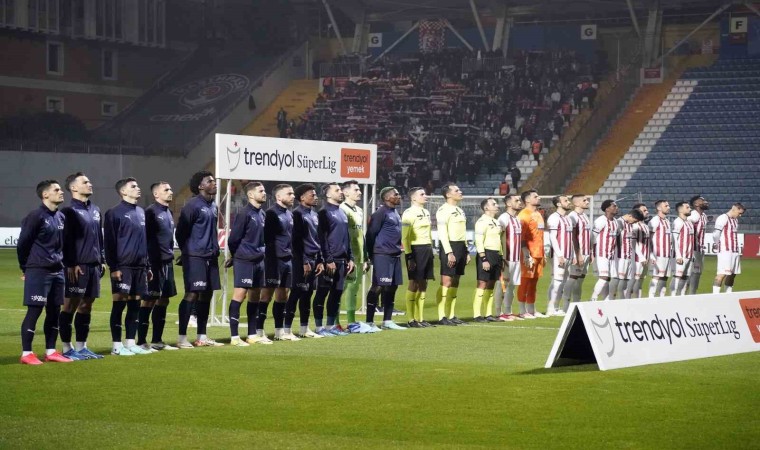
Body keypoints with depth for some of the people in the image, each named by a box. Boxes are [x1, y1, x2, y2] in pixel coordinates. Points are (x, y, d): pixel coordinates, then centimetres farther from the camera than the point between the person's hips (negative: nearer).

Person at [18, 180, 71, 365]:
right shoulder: (36, 216, -12)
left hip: (57, 271, 7)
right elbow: (22, 244, -9)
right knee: (34, 310, -5)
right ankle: (26, 353, 0)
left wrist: (60, 263, 13)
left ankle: (51, 352, 17)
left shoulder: (61, 217, 11)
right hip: (38, 271, -7)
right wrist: (26, 268, 0)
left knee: (54, 311, 9)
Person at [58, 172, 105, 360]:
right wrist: (71, 265, -18)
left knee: (86, 306, 10)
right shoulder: (69, 211, -8)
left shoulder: (95, 210, 16)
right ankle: (67, 349, 2)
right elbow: (65, 241, -13)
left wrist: (102, 260, 17)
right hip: (76, 266, -7)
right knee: (70, 305, -2)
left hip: (93, 265, 8)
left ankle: (81, 347, 16)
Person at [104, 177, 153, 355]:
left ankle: (131, 343, 14)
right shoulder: (114, 213, -5)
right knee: (119, 303, -4)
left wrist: (148, 266, 16)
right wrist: (113, 267, -15)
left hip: (139, 267, 7)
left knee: (135, 304, 8)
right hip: (122, 267, -7)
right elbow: (109, 242, -9)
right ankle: (116, 345, 0)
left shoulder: (141, 212, 16)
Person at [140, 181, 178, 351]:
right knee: (149, 301, -6)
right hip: (154, 263, -8)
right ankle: (141, 341, -2)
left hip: (167, 263, 8)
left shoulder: (168, 213, 16)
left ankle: (157, 340, 17)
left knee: (163, 300, 10)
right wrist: (147, 264, -17)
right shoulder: (150, 212, -10)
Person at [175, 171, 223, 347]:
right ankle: (182, 338, -6)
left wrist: (215, 249, 15)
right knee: (192, 294, -9)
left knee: (206, 295, 10)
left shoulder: (213, 206, 14)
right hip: (195, 258, -8)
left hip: (210, 258, 8)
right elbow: (181, 231, -9)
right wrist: (187, 251, 0)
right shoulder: (192, 205, -11)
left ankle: (202, 337, 17)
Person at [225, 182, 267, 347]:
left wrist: (261, 252, 11)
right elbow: (233, 238, -10)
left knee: (254, 297, 11)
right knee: (239, 295, -8)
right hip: (244, 261, -8)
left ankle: (252, 335, 17)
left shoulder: (262, 214, 12)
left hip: (259, 261, 8)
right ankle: (234, 337, -7)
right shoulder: (244, 214, -12)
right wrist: (234, 257, 2)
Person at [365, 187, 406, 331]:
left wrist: (399, 247, 16)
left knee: (392, 287, 10)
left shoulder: (396, 213, 18)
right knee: (378, 287, -8)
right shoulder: (381, 213, -10)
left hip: (395, 255, 9)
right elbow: (371, 233, -12)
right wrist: (371, 254, -10)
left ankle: (387, 321, 18)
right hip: (382, 255, -9)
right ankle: (369, 322, -5)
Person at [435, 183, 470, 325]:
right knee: (446, 283, -9)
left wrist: (466, 251, 18)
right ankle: (442, 317, -9)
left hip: (461, 247, 9)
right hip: (450, 246, -9)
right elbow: (442, 233, -15)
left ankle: (452, 315, 13)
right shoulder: (443, 210, -9)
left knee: (455, 283, 9)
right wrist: (449, 253, -21)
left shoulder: (460, 211, 18)